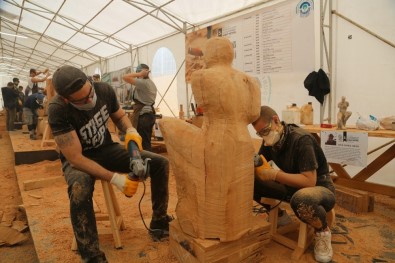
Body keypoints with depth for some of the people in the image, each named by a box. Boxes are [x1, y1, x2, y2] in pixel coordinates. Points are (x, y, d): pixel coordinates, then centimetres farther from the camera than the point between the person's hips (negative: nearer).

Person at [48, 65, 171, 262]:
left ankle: (159, 224, 6)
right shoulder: (57, 110, -29)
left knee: (160, 163, -8)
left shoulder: (104, 90, -17)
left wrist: (130, 131, -20)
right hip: (78, 159, -4)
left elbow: (119, 116, 3)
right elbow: (75, 158, -29)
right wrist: (115, 178, -35)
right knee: (80, 188, -41)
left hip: (106, 149, 5)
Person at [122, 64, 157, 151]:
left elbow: (125, 77, -20)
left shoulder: (143, 82, -14)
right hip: (150, 114, 10)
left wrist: (139, 74, -12)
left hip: (143, 116, -10)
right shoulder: (151, 84, 15)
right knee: (147, 142, 16)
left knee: (143, 143, -3)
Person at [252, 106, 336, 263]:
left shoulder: (301, 139, -26)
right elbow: (259, 164, 2)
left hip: (319, 187, -6)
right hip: (292, 185, 6)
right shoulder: (270, 140, -4)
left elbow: (309, 181, -30)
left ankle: (322, 231, -9)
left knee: (301, 199, -43)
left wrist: (274, 174, -35)